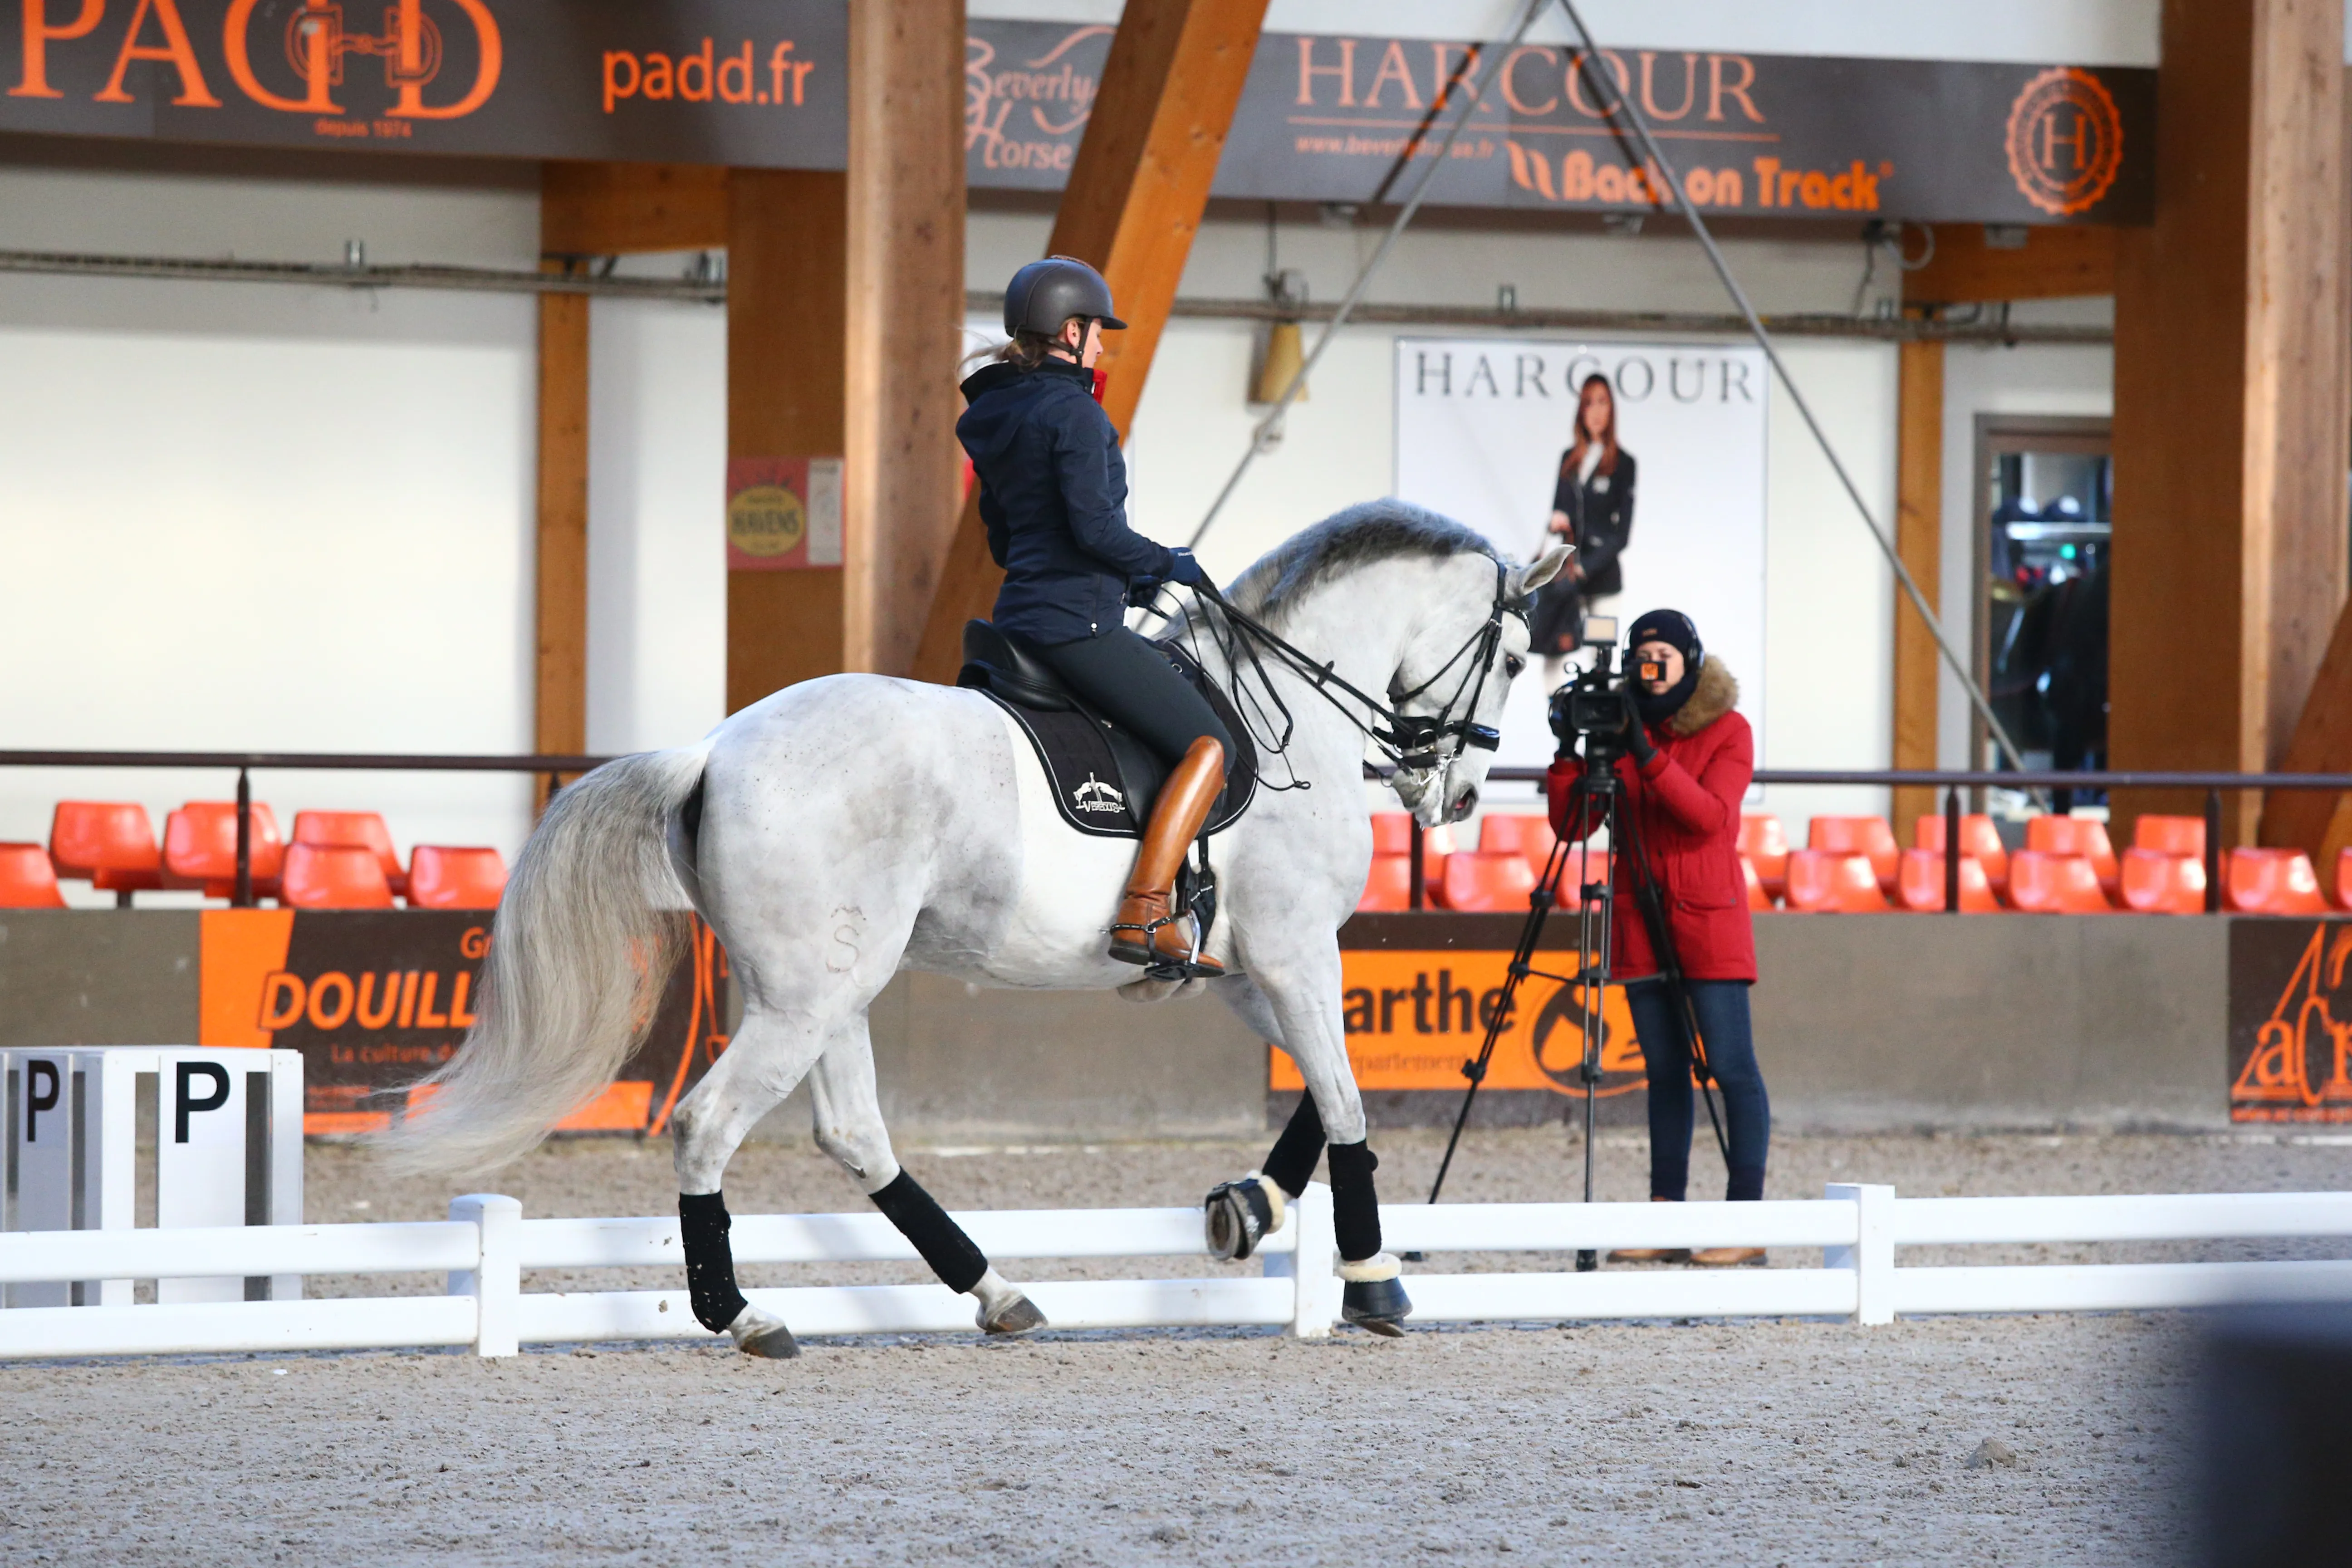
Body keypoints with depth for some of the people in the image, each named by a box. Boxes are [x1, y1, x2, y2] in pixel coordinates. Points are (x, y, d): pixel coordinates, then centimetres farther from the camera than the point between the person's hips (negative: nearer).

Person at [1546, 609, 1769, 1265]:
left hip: (1708, 921, -4)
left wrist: (1648, 756, -24)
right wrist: (1570, 756, -11)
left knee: (1731, 1065, -9)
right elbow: (1571, 825, 3)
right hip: (1641, 921, 4)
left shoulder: (1728, 731, -1)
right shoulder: (1618, 729, 9)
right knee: (1664, 1071, 6)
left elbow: (1710, 814, -17)